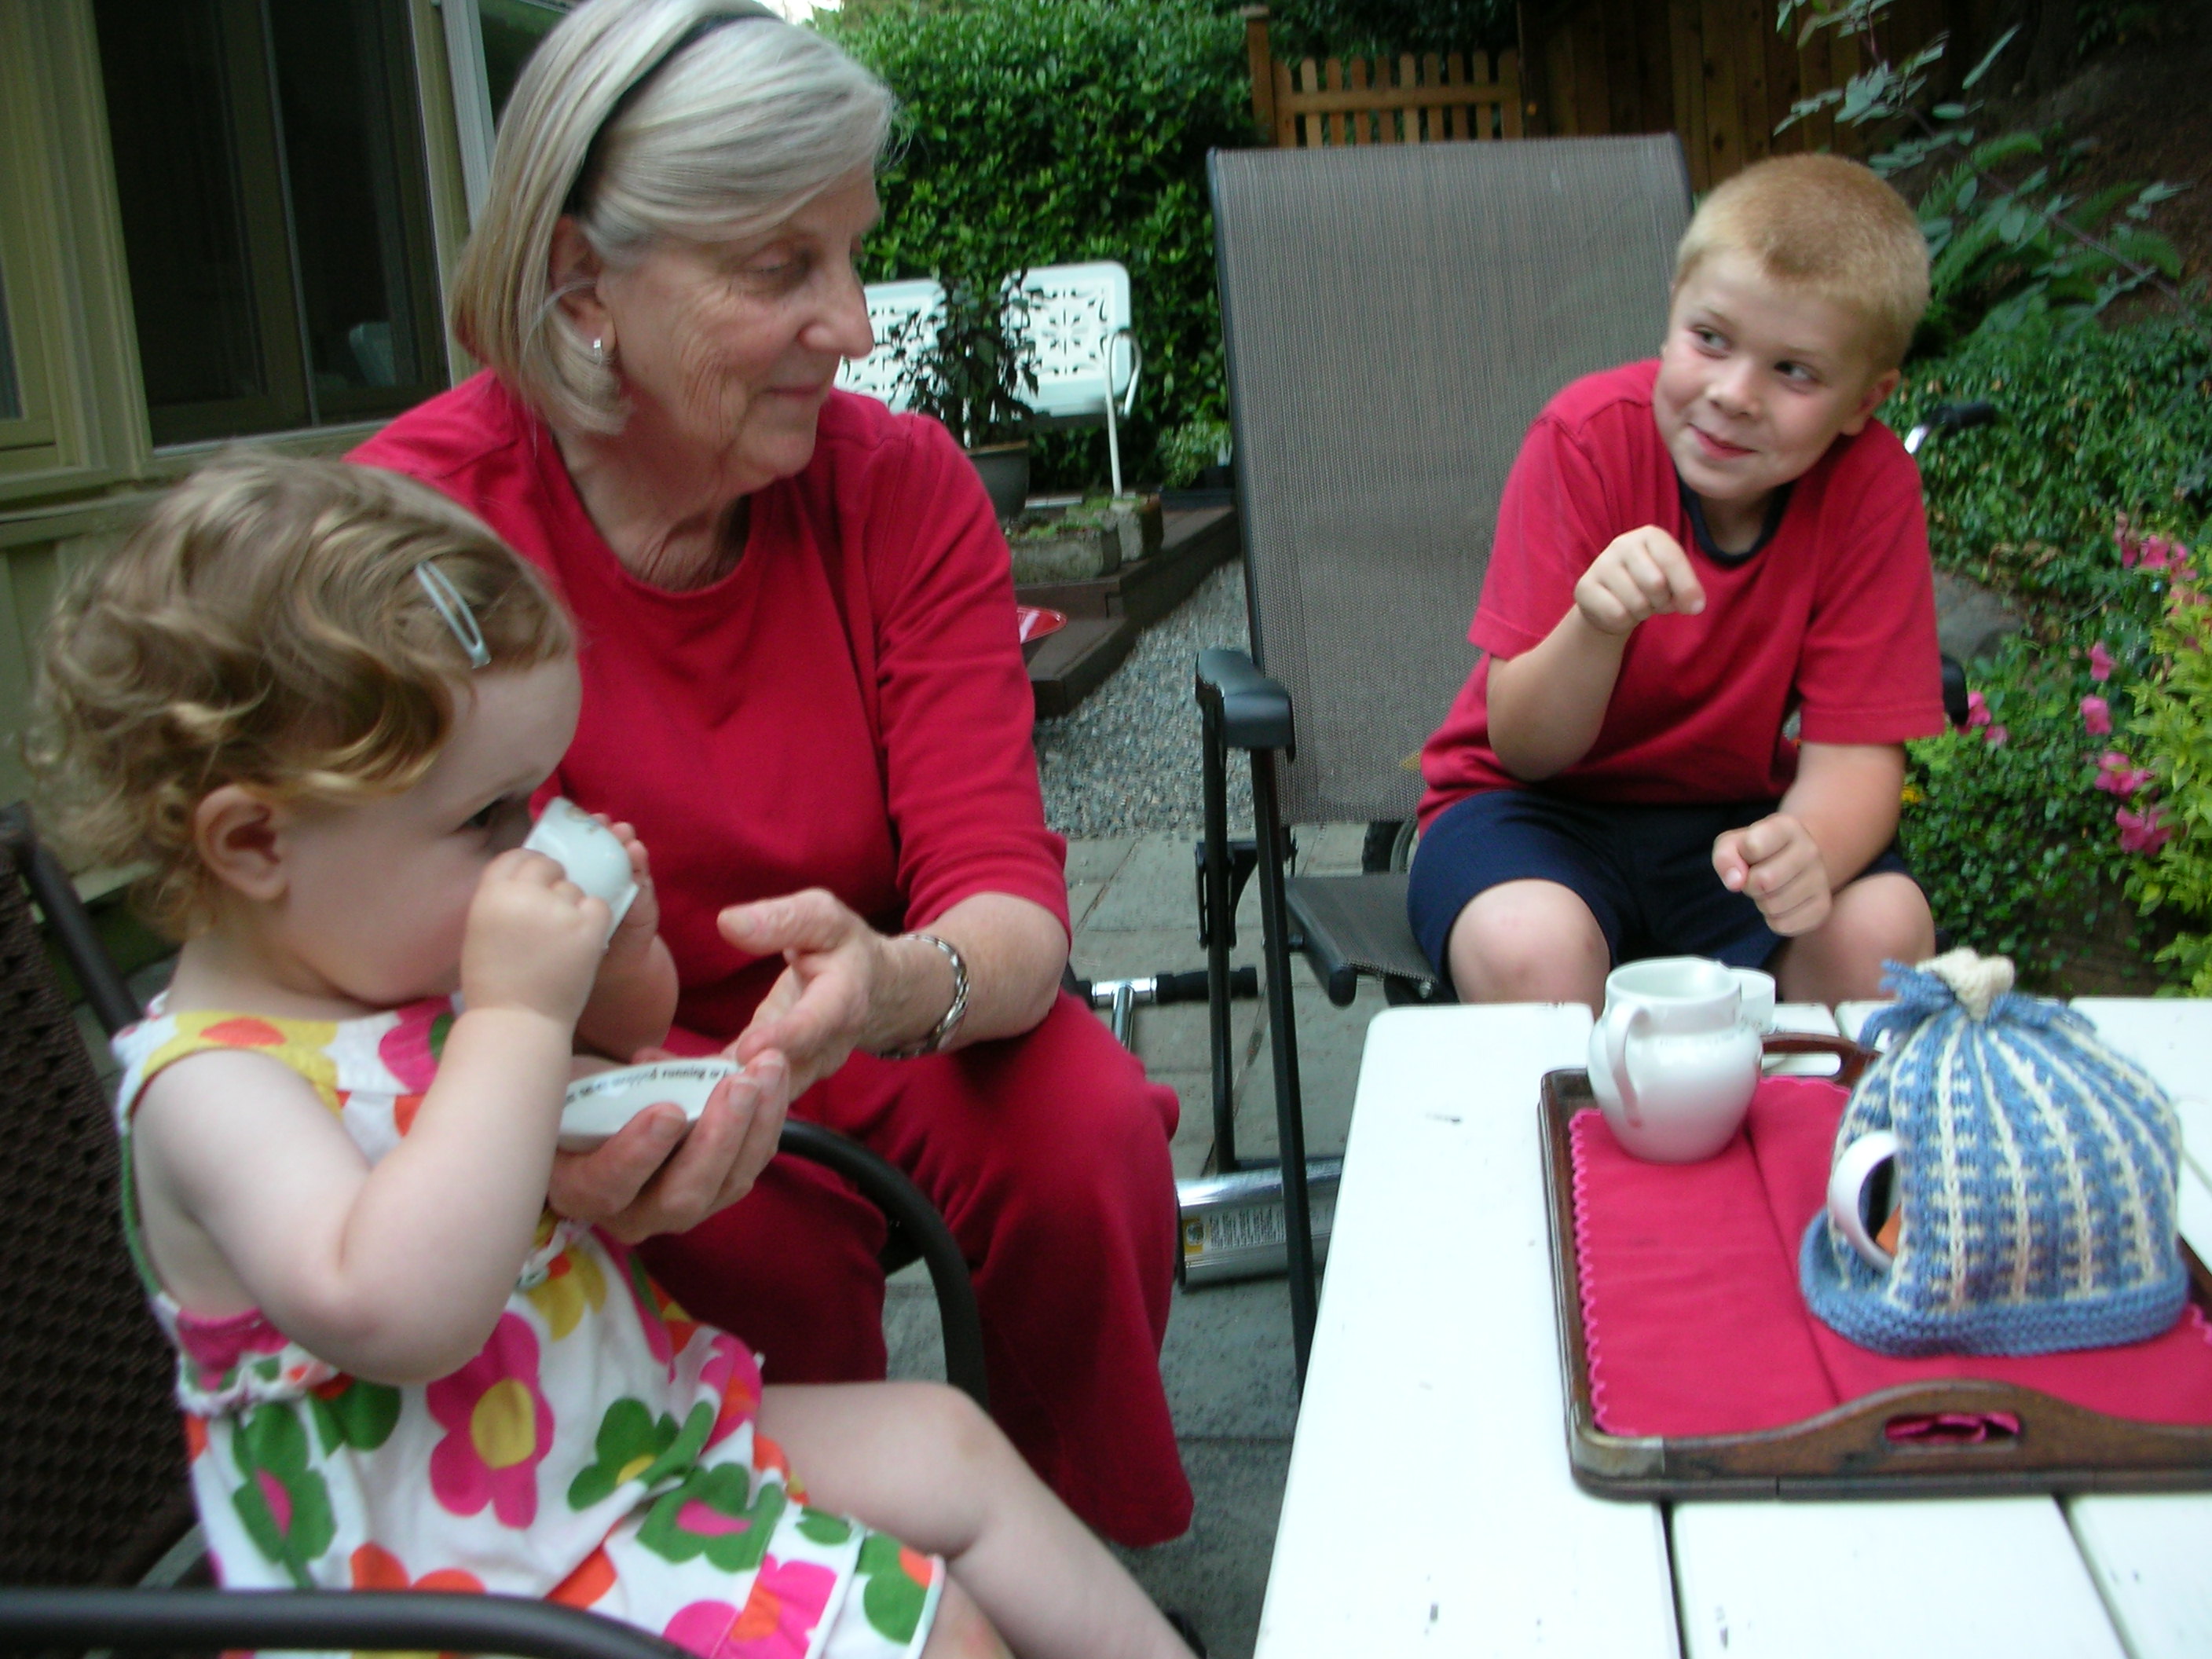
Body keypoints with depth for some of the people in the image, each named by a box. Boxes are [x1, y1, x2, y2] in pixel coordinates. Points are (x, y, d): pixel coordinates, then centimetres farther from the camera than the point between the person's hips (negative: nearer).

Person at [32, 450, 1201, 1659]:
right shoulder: (210, 1084, -24)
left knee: (947, 1448, 11)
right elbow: (393, 1312, -41)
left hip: (648, 1418, 9)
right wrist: (519, 1014, -35)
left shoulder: (415, 965, 2)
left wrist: (618, 967, -4)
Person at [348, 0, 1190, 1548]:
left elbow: (1008, 895, -18)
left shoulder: (903, 486, -10)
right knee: (753, 1248, -31)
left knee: (1091, 1139, -24)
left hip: (866, 1034, 3)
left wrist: (893, 982, -43)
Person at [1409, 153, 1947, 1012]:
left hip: (1739, 814, 2)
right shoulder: (1588, 438, -18)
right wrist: (1597, 625, -40)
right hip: (1547, 805, -2)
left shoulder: (1870, 484, -13)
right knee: (1528, 946, -33)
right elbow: (1523, 749, -18)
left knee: (1883, 927, -26)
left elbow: (1855, 749, -16)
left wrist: (1808, 847, -40)